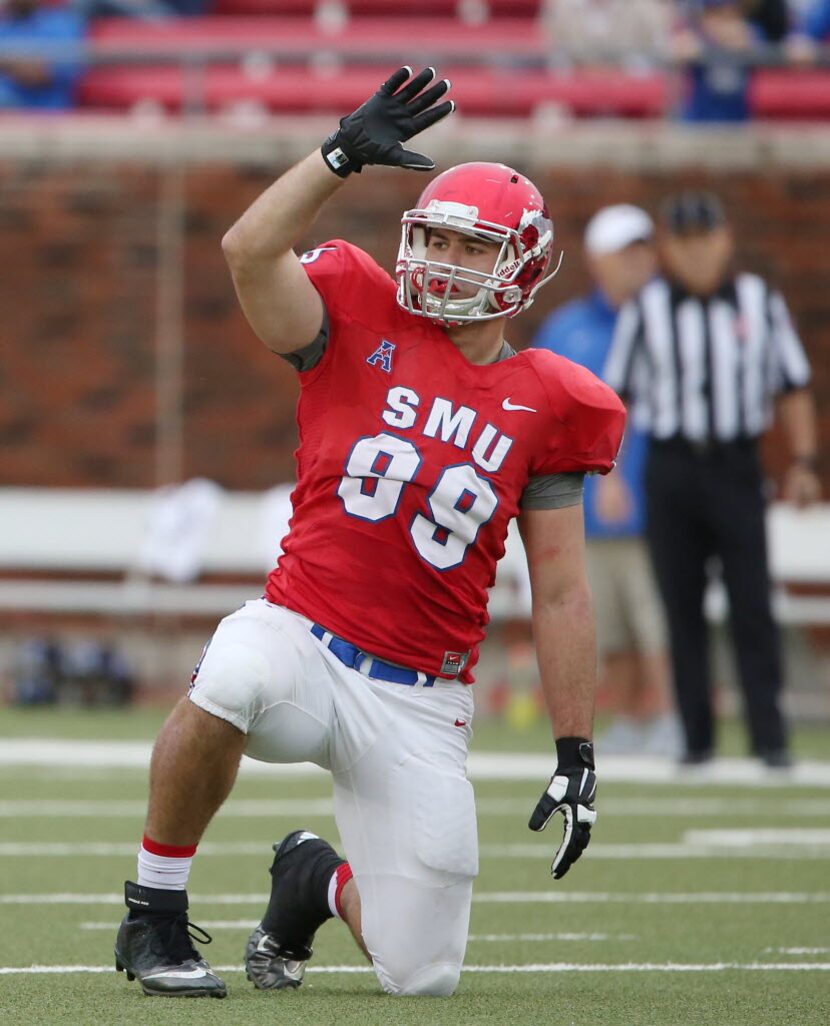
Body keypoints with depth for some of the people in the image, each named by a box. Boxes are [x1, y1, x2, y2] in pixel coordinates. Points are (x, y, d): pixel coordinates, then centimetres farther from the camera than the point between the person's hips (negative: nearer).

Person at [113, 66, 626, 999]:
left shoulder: (545, 405, 5)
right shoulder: (361, 324, 1)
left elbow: (560, 595, 7)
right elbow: (249, 250, -19)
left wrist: (576, 757, 5)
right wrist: (344, 155, -19)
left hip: (418, 704, 2)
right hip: (304, 637, -2)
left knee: (422, 976, 1)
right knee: (229, 679, -41)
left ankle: (317, 880, 37)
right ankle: (154, 917, -17)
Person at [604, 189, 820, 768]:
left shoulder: (760, 302, 6)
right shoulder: (647, 309, 4)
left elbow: (794, 387, 10)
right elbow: (616, 393, 7)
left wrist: (804, 462, 1)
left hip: (736, 466, 0)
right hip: (671, 469, 0)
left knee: (752, 605, -7)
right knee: (683, 607, 2)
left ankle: (770, 736, -7)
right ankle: (697, 737, 7)